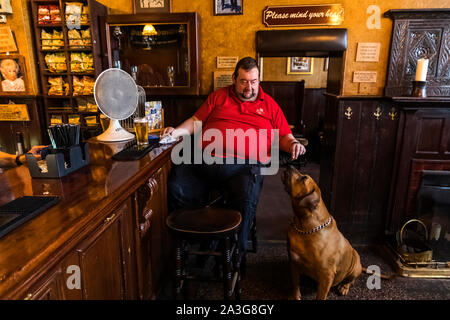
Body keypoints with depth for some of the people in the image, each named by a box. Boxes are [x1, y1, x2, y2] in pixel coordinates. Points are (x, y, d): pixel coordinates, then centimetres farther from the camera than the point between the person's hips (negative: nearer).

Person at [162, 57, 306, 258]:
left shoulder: (269, 105, 20)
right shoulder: (218, 96, 23)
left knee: (245, 202, -30)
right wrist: (177, 131, 3)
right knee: (174, 188, -20)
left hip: (244, 165, -1)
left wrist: (293, 144, -2)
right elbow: (196, 121, 20)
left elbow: (283, 136, 21)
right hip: (204, 160, 2)